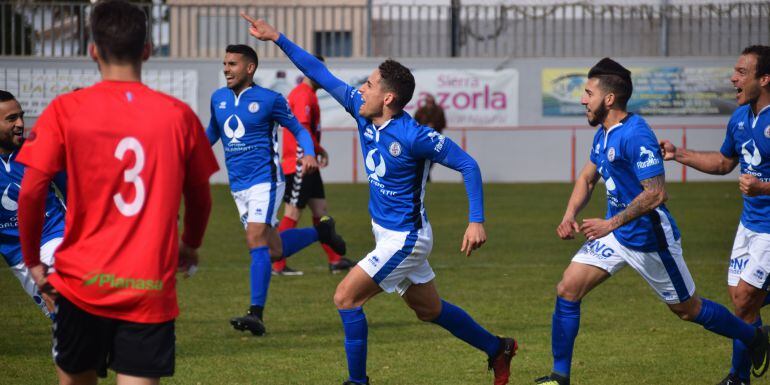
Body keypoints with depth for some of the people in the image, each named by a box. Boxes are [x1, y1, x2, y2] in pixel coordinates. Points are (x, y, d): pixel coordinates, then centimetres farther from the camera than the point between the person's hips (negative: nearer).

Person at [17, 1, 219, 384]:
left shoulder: (66, 111, -3)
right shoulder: (178, 115, 1)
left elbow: (31, 191, -7)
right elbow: (200, 197, 12)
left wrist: (32, 261, 8)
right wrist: (190, 245, 33)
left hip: (83, 281, 0)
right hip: (151, 288, 0)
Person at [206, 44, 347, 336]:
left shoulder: (269, 100, -6)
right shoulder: (218, 99, 10)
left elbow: (299, 130, 3)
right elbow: (212, 133, 27)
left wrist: (309, 155, -15)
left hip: (265, 180, -6)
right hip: (238, 186, 6)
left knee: (256, 240, -22)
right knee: (275, 250, 8)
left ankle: (256, 314, -25)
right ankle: (321, 231, 35)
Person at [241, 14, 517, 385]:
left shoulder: (413, 136, -25)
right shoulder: (362, 112, -4)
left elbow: (467, 164, -22)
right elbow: (322, 75, 3)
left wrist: (477, 221, -28)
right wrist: (277, 38, 1)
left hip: (404, 239, -8)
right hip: (387, 233, 8)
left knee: (346, 297, -11)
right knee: (429, 309, 19)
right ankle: (497, 348, 35)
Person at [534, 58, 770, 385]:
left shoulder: (636, 135, -24)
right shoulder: (603, 134, 6)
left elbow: (656, 194, -28)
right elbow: (587, 177, 19)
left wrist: (611, 223, -26)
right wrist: (569, 217, 3)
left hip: (648, 238, -8)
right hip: (615, 233, 8)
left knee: (687, 309, 8)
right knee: (567, 290, -4)